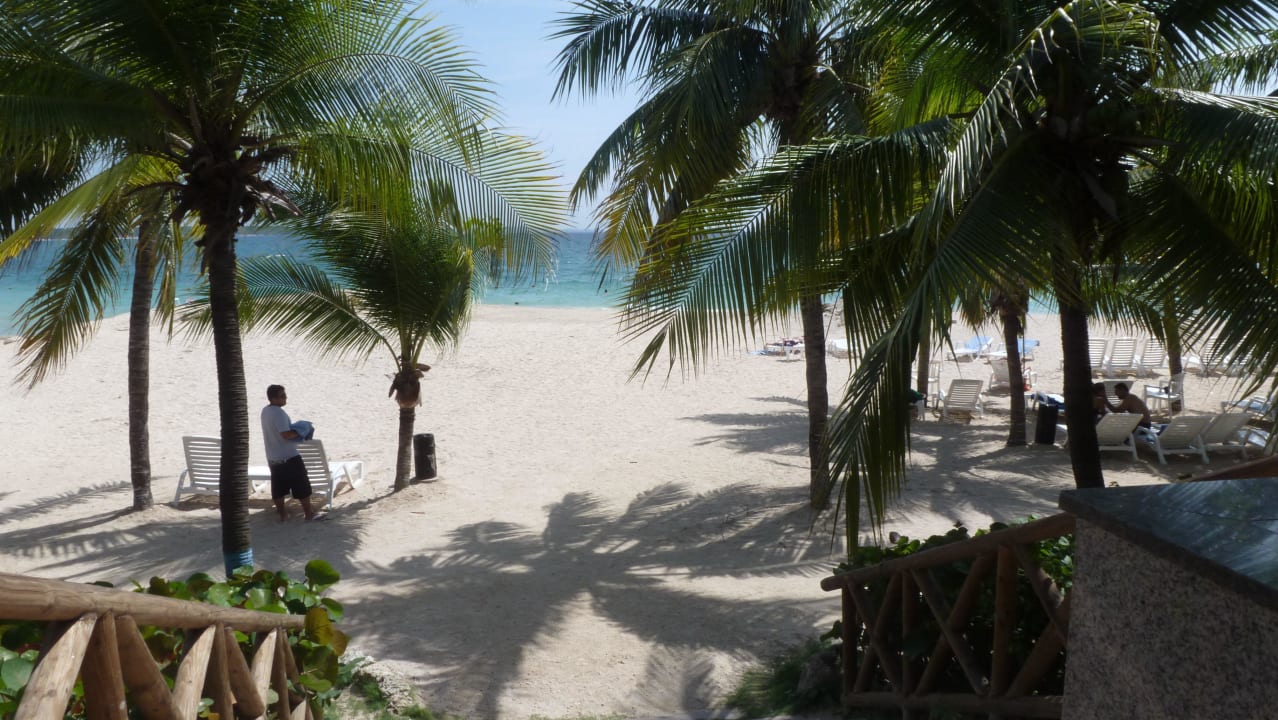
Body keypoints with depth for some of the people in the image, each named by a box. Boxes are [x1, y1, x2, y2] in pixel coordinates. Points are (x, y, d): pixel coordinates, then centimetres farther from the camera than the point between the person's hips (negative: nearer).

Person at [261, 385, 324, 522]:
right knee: (302, 486, 0)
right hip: (289, 457, -9)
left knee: (278, 487, 12)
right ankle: (309, 513, 5)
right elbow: (286, 434, -27)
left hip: (273, 457, 9)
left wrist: (294, 430, 12)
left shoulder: (265, 411, 8)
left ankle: (282, 513, 19)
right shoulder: (279, 413, -21)